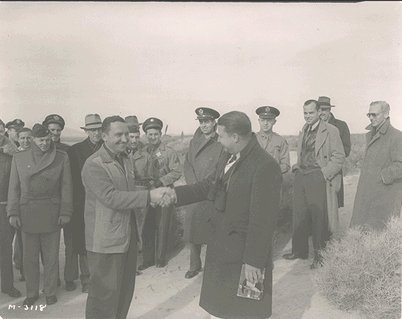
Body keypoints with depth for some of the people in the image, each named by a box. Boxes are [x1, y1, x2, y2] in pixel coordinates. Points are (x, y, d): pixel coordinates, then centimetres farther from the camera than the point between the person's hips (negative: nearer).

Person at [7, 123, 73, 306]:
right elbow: (14, 187, 7)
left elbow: (66, 186, 1)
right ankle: (31, 293, 24)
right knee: (29, 257, 8)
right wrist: (13, 213, 1)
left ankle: (50, 292, 23)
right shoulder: (19, 158, 6)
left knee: (51, 256, 7)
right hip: (27, 214, 1)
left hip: (51, 214, -1)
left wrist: (65, 212, -3)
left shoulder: (62, 157, 1)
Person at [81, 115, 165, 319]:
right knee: (104, 294, 2)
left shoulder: (126, 160, 12)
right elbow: (111, 197, -25)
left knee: (125, 290, 18)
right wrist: (148, 196, -29)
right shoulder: (94, 165, -16)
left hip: (128, 238, 8)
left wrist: (154, 195, 7)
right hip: (105, 241, -8)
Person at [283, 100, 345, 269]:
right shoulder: (303, 131, 17)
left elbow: (339, 157, -7)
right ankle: (299, 250, 22)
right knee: (299, 215, 10)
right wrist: (297, 168, 11)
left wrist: (324, 174, -13)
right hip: (301, 176, 6)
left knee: (318, 216, 0)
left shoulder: (330, 131, -4)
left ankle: (319, 254, 13)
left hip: (318, 178, -6)